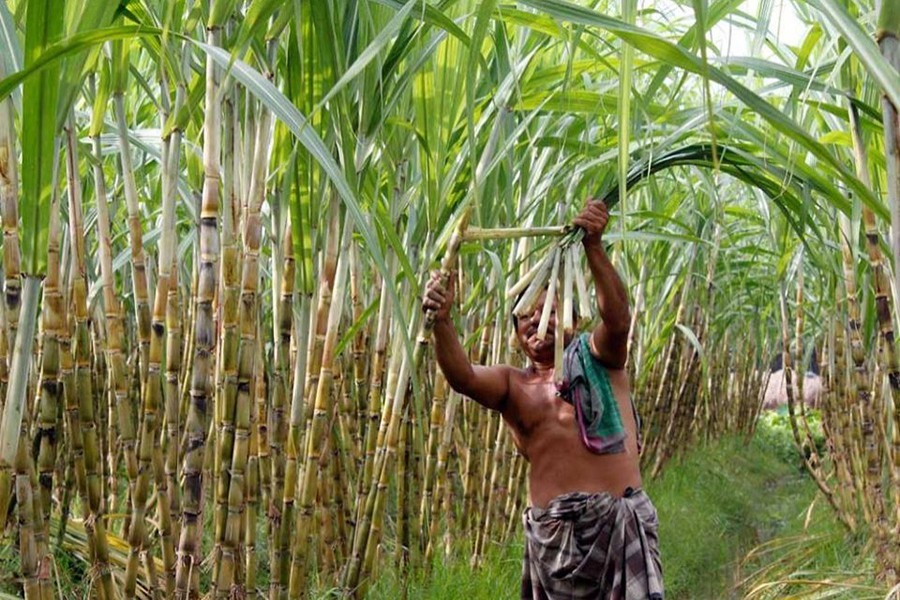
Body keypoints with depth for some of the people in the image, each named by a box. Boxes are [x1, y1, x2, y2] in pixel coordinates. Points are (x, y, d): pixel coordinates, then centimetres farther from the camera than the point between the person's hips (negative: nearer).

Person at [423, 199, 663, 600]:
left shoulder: (596, 359, 8)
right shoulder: (511, 384, 11)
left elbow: (617, 319, -13)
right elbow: (462, 376, -9)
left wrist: (593, 247, -27)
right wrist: (442, 322, -28)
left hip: (620, 518, -2)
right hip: (553, 528, 2)